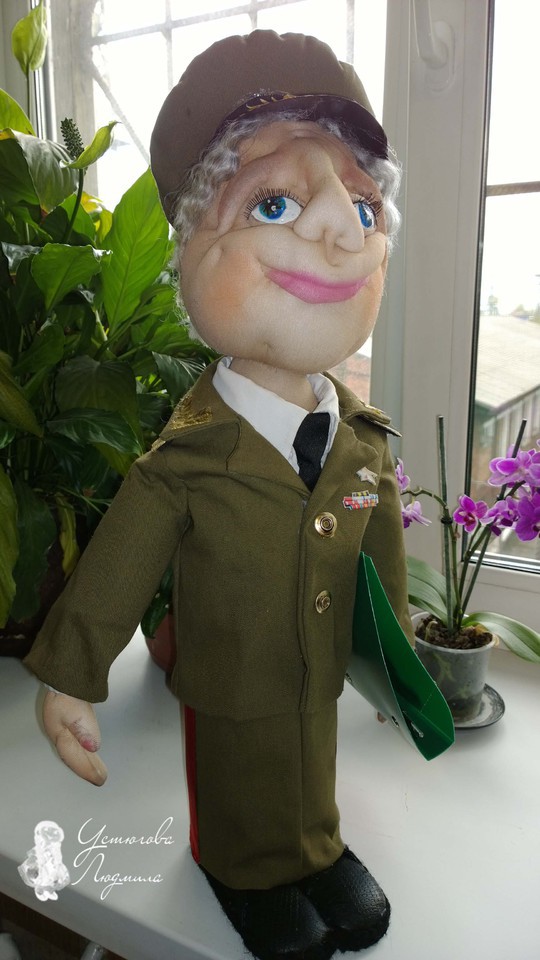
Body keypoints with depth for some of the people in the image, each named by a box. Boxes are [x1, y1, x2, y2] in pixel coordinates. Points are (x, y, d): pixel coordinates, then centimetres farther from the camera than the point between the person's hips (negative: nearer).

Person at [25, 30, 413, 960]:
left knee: (315, 779, 28)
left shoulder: (363, 441, -12)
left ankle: (318, 853, 56)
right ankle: (251, 876, 51)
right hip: (231, 693, -3)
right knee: (238, 802, 22)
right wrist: (71, 679, -12)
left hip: (320, 680, 4)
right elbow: (112, 576, -19)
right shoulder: (188, 459, -28)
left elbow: (384, 559, 2)